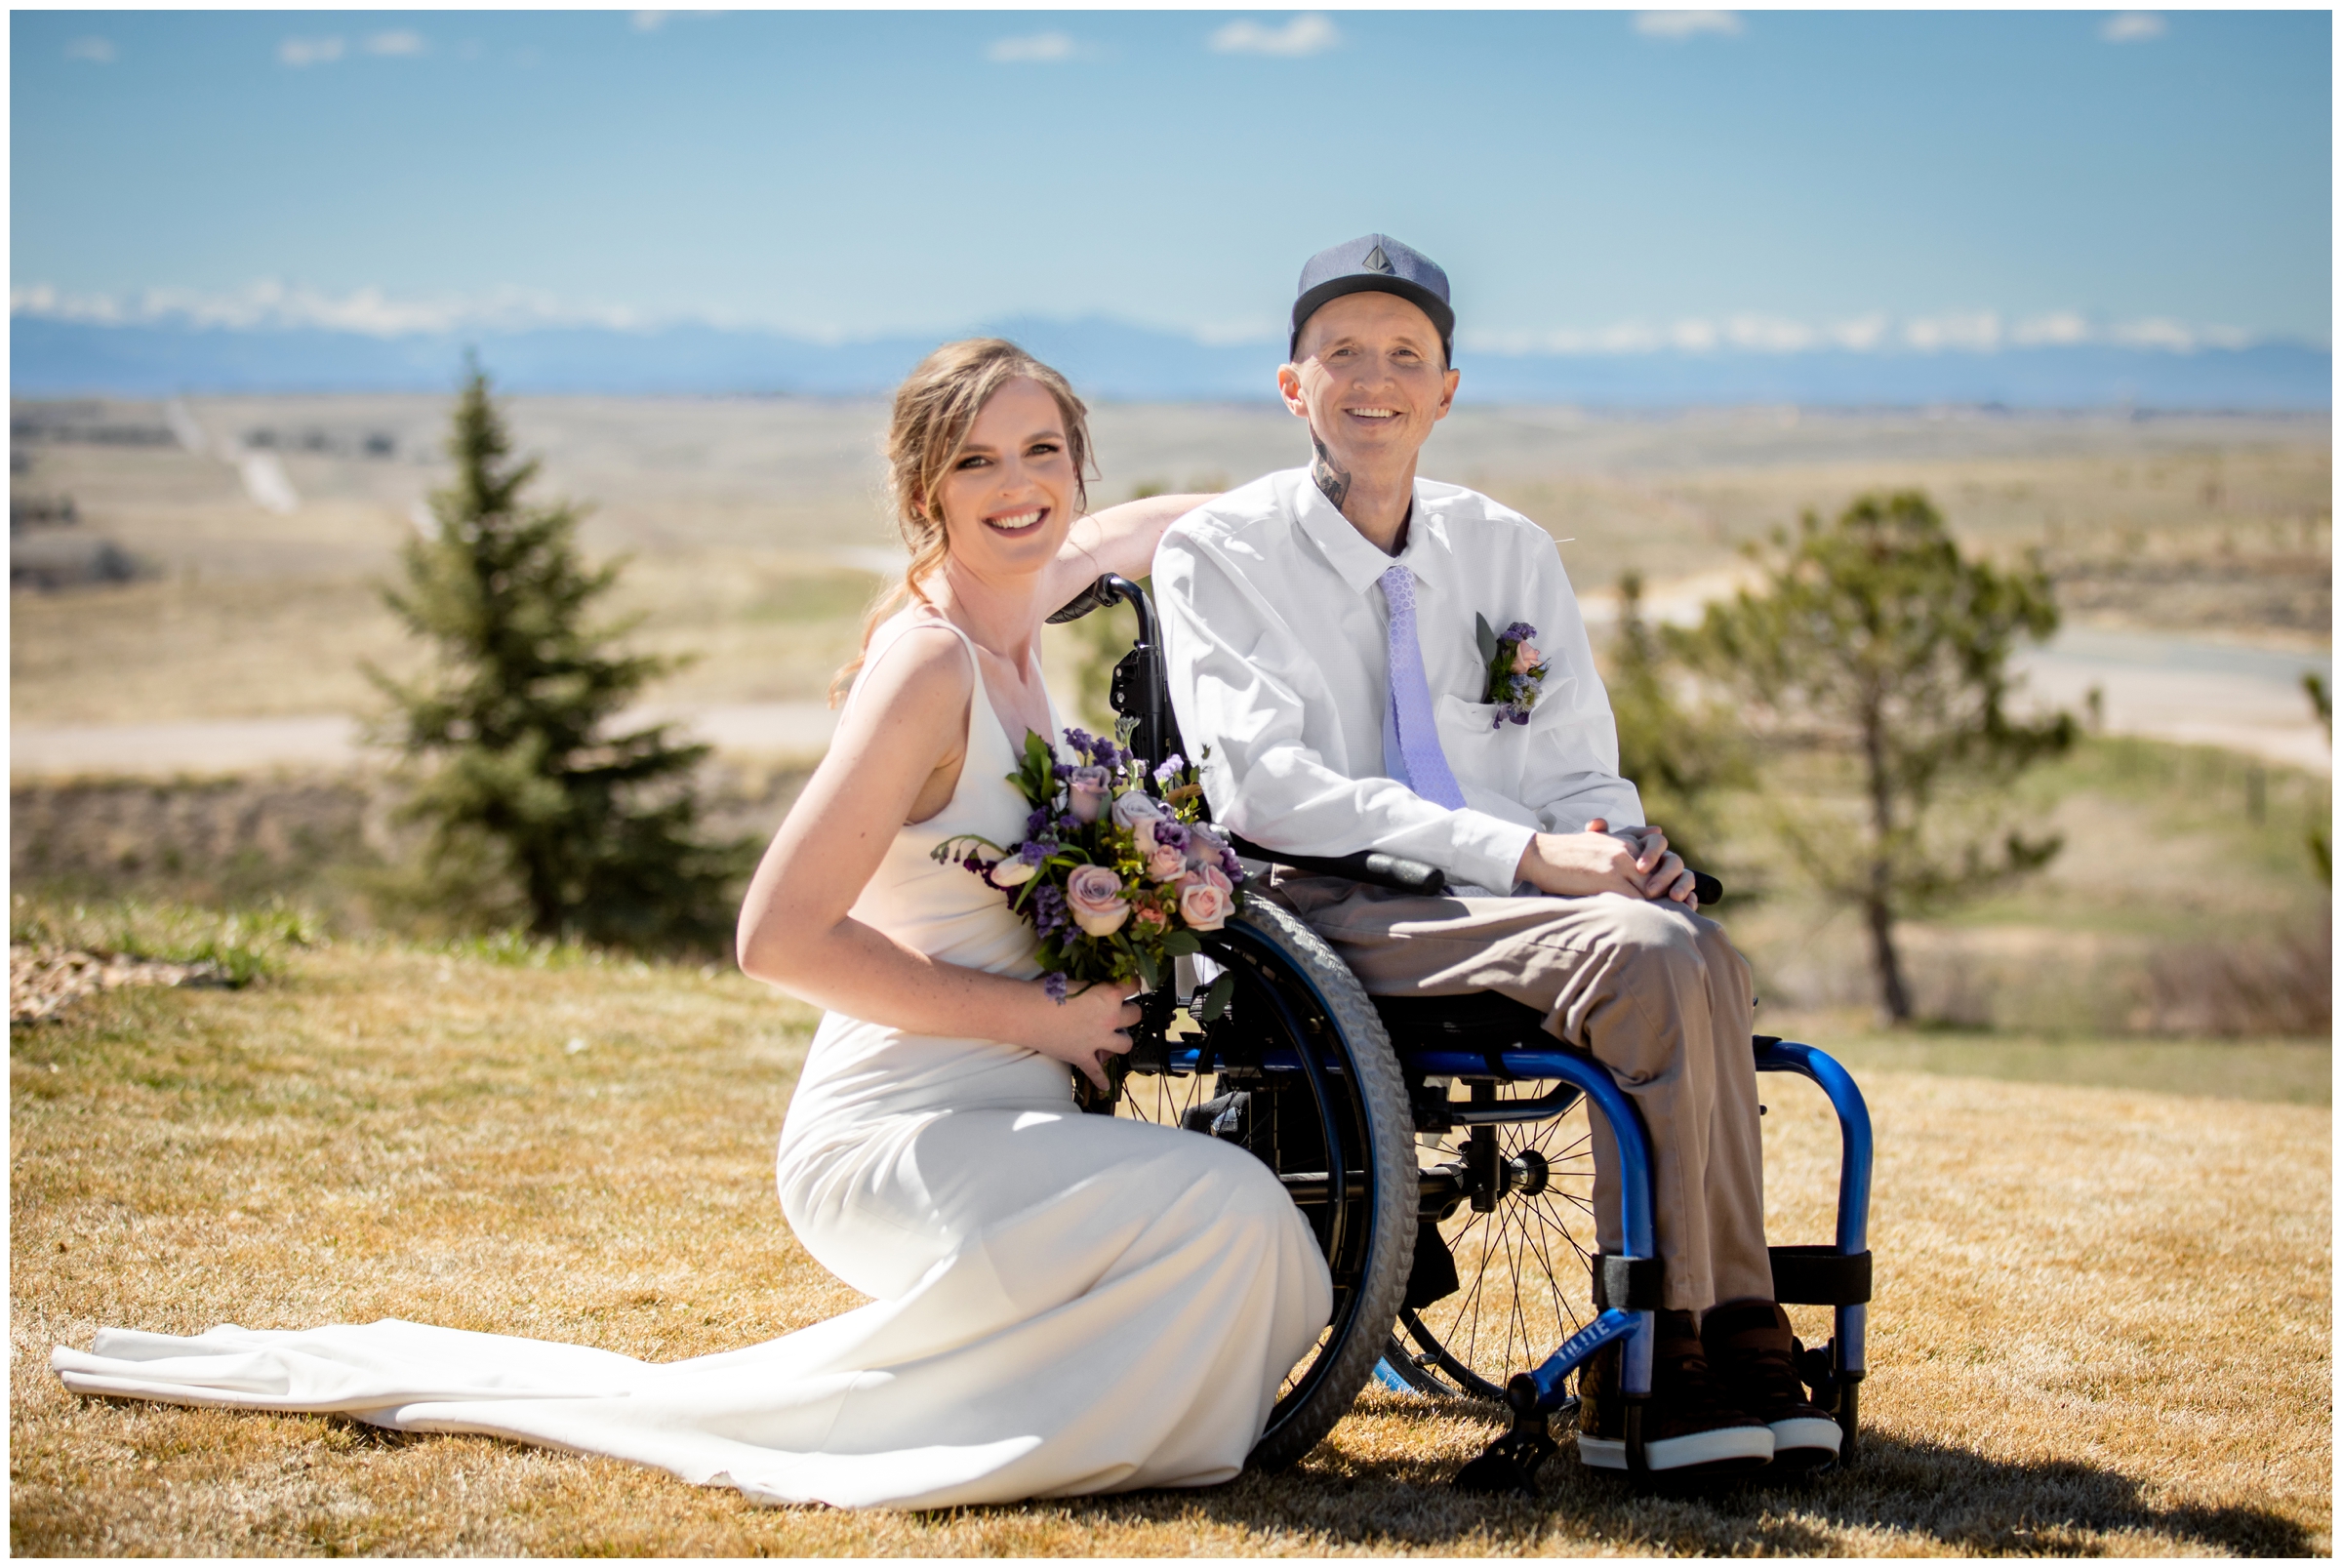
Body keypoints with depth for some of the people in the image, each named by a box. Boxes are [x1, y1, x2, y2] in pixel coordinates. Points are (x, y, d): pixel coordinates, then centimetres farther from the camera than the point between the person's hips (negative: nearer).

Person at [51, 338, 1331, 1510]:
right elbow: (780, 938, -24)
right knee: (1218, 1209, -27)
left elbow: (1126, 531, 31)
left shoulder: (1014, 612, 5)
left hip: (995, 1112, 9)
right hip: (894, 1136, -9)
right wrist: (1033, 1013, -19)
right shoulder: (926, 665, -19)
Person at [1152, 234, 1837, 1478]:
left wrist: (1626, 847, -10)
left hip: (1517, 905, 5)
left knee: (1703, 951, -28)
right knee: (1645, 958, -30)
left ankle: (1727, 1338, -26)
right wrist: (1523, 856, -19)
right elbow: (1263, 786, -11)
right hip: (1336, 911, -5)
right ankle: (1659, 1361, -24)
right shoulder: (1219, 555, 2)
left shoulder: (1511, 551, 18)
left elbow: (1578, 770, 18)